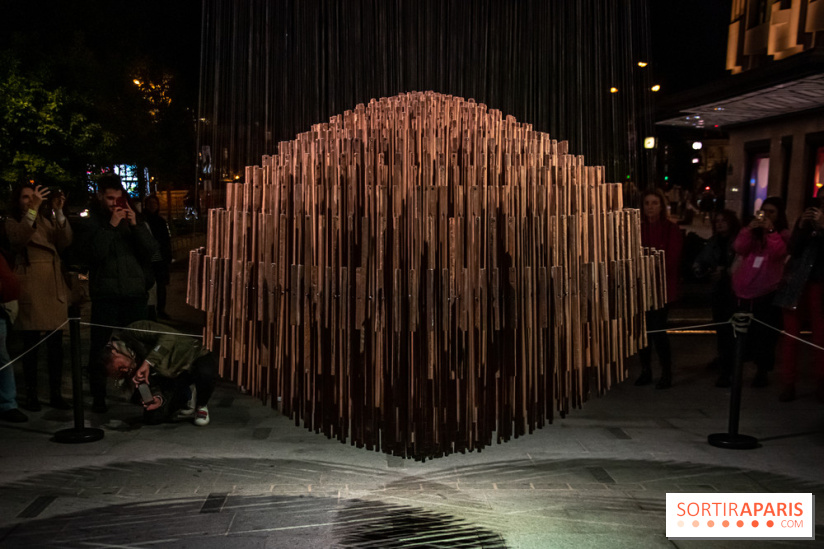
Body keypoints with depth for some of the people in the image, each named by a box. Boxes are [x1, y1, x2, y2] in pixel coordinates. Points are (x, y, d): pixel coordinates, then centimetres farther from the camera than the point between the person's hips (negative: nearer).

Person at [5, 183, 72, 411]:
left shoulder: (47, 220, 15)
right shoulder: (13, 222, 4)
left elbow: (65, 242, -3)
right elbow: (18, 239, -20)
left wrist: (58, 212, -15)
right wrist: (32, 209, -30)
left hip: (54, 288, 3)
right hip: (30, 290, -3)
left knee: (56, 345, 3)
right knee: (31, 345, 0)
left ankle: (56, 394, 10)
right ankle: (31, 395, 8)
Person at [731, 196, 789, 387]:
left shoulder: (782, 234, 4)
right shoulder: (753, 231, 13)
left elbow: (779, 253, -16)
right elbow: (739, 249, -4)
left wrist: (771, 231, -22)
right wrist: (749, 229, -15)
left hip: (767, 292, -3)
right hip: (745, 290, 3)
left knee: (764, 334, -2)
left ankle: (763, 370, 9)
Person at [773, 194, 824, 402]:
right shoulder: (807, 218, 13)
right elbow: (792, 249, 3)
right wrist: (801, 227, -10)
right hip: (796, 284, 2)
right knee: (790, 334, -1)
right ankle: (788, 383, 4)